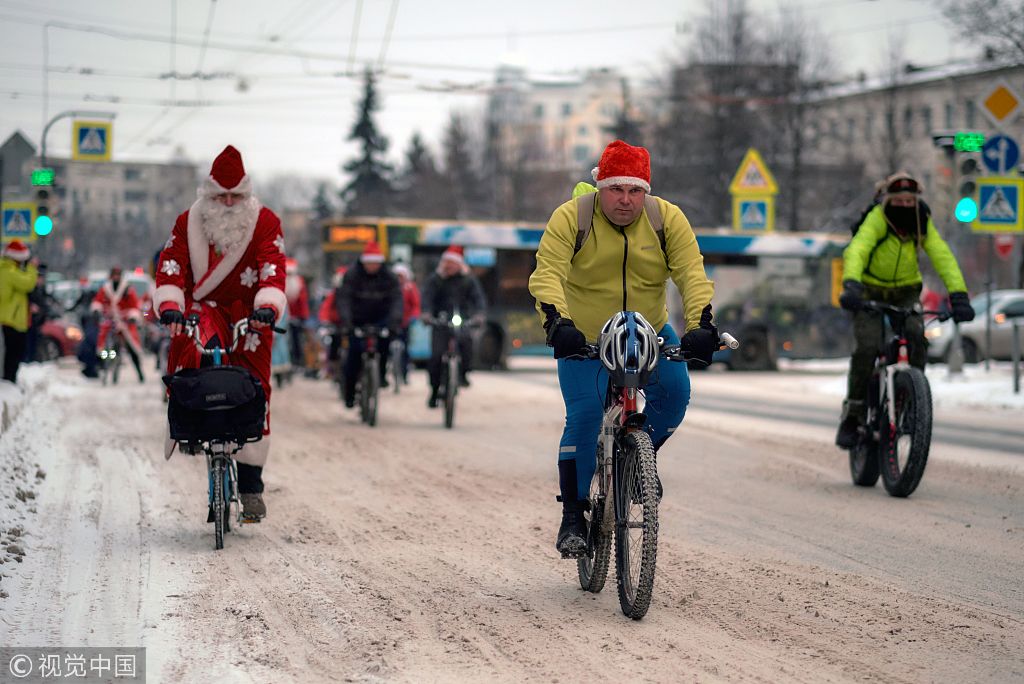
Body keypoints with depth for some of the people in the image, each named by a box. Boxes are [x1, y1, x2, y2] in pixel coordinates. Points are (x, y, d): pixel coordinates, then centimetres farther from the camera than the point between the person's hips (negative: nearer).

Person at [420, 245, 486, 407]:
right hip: (440, 321, 0)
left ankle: (464, 373, -17)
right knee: (436, 355, -10)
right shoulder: (435, 279, 3)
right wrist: (427, 313, -32)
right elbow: (427, 296, -11)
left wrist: (479, 313, -27)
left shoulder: (468, 279, 5)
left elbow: (478, 297, -6)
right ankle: (434, 390, 6)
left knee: (465, 339, -33)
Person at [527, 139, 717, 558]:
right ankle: (573, 516, -6)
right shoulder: (570, 218, -17)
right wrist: (557, 321, -43)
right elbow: (548, 273, -26)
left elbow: (691, 274, -18)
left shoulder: (667, 219, -11)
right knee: (584, 416, -18)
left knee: (674, 394, -20)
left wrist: (701, 324, -34)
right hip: (584, 338, -2)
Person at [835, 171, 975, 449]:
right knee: (867, 348, -21)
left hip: (906, 292, 2)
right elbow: (856, 251, -37)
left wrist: (958, 295, -35)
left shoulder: (922, 223, -13)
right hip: (870, 292, -2)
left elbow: (943, 257, -21)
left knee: (916, 336, -24)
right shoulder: (877, 219, -23)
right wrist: (850, 285, -55)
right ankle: (852, 414, -5)